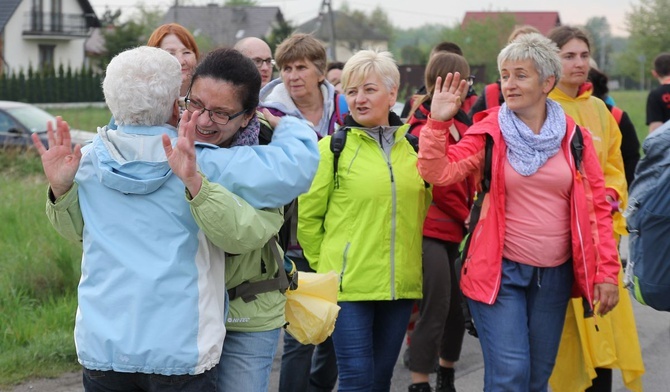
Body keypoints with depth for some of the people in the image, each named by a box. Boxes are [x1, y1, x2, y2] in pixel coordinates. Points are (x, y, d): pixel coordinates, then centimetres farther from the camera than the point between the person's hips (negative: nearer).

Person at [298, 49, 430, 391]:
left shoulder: (412, 147, 8)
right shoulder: (333, 148, -4)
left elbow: (424, 206, 19)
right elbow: (307, 216, -2)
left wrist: (407, 259, 14)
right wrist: (326, 266, 1)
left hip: (401, 284, 4)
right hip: (350, 285, -4)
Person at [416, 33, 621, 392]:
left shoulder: (573, 135, 2)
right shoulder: (489, 131, -3)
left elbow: (597, 206, 3)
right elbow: (438, 173, -12)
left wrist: (607, 271, -1)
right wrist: (438, 123, -22)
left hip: (554, 275, 3)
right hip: (500, 271, -2)